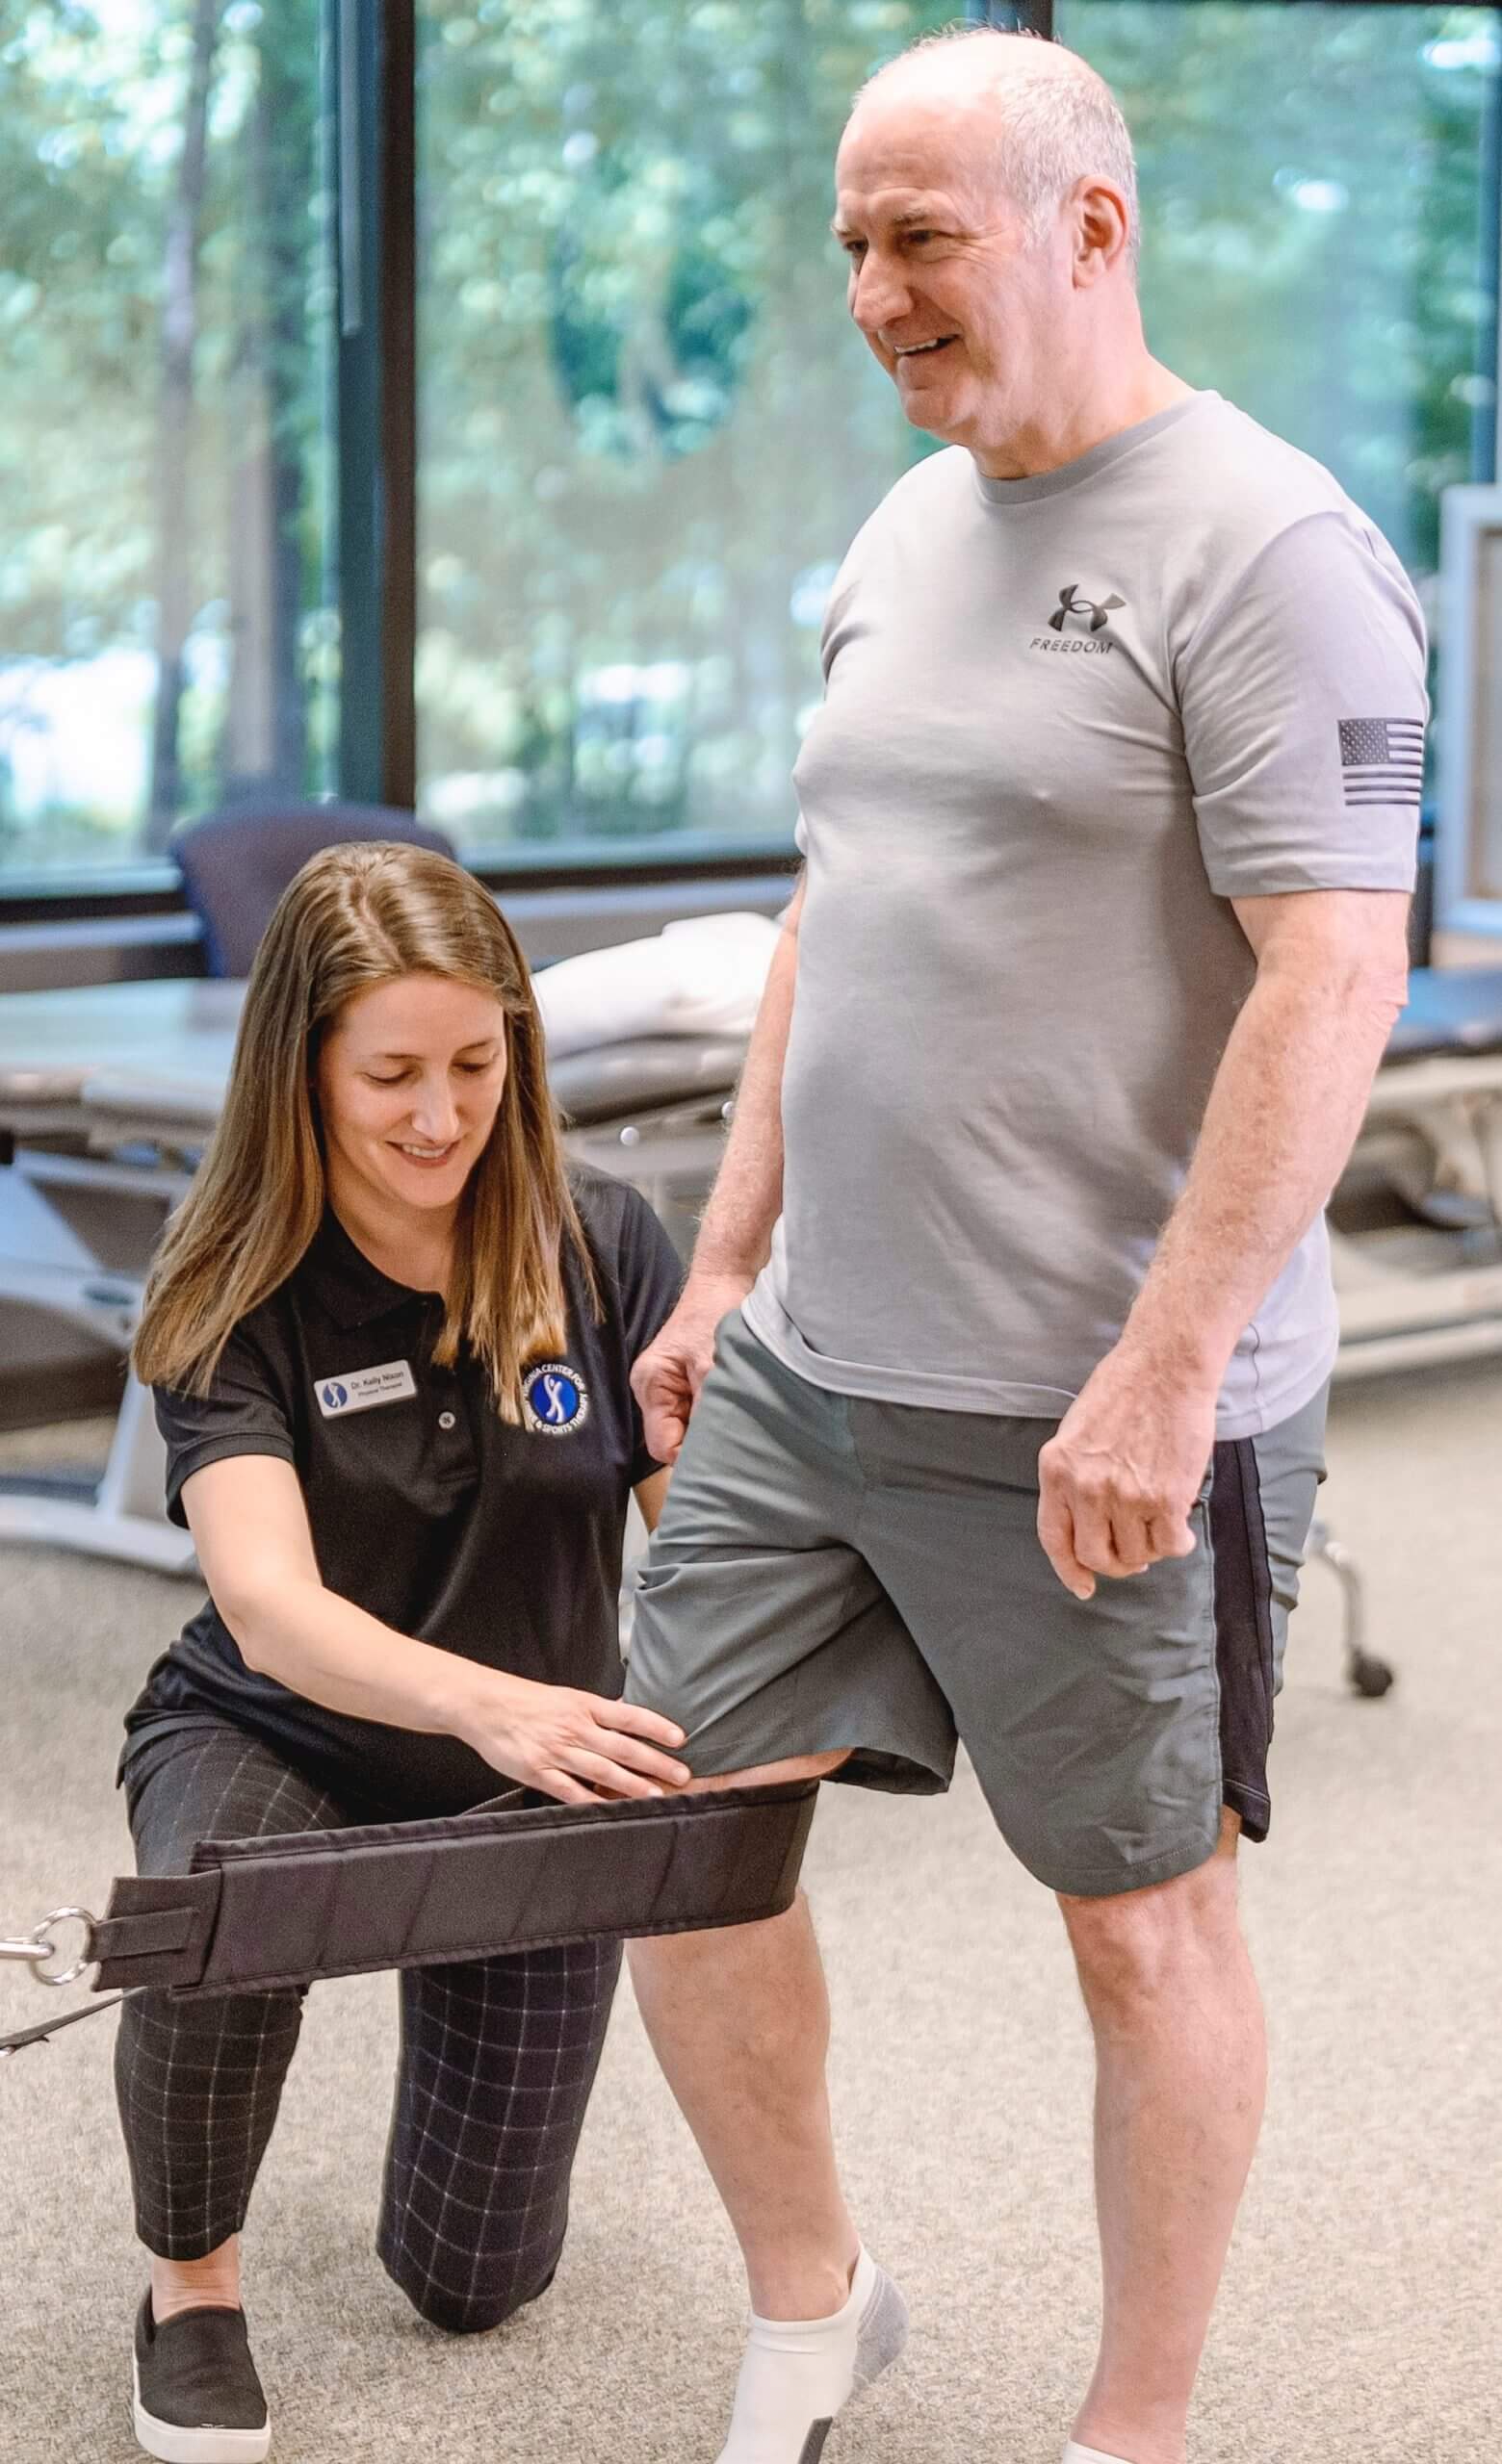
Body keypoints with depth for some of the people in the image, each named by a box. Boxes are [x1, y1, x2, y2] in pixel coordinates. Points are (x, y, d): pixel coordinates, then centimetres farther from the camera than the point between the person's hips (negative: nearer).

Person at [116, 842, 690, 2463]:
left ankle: (455, 1991, 40)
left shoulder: (602, 1253, -14)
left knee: (471, 2287, 7)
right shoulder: (232, 1295, -19)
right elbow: (270, 1604, -32)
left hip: (529, 1783, 2)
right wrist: (487, 1704, -52)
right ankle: (192, 2281, -7)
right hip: (271, 1737, -2)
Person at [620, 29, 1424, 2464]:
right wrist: (730, 1260, 17)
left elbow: (1334, 982, -20)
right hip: (809, 1363, 8)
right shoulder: (903, 537, 13)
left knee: (1140, 1915, 6)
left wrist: (1160, 1372, -23)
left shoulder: (1262, 548, -13)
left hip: (1099, 1416, -8)